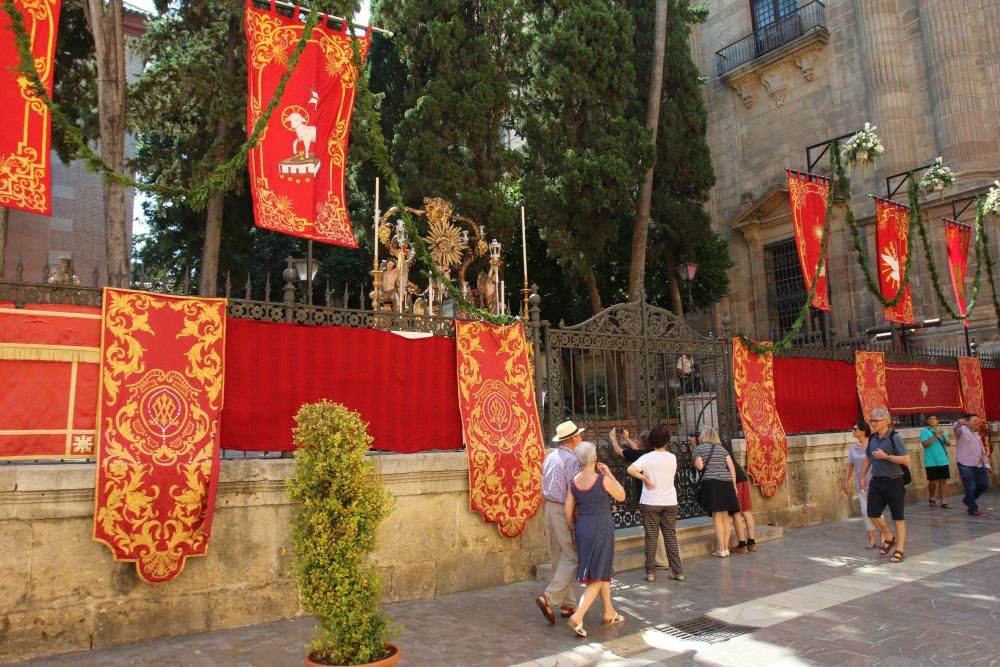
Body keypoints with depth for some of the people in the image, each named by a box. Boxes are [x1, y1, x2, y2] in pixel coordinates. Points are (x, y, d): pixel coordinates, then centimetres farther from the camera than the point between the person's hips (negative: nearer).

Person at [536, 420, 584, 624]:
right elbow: (573, 494, -18)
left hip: (550, 508, 8)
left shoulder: (549, 457, 11)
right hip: (565, 511, -8)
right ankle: (549, 598, -10)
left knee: (558, 558, 13)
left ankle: (567, 605, 21)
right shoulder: (571, 460, -14)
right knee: (571, 557, -1)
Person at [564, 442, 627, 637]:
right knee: (598, 577, 1)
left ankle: (609, 613, 33)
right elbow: (621, 496, 0)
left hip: (583, 528, 6)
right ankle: (577, 617, -12)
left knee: (603, 571, 22)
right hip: (602, 528, -6)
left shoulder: (574, 482, -1)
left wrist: (573, 529, 16)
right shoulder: (603, 479, -16)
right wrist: (609, 473, 1)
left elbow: (568, 510, 2)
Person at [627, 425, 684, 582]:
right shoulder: (672, 458, 2)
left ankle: (650, 572, 9)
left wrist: (645, 479, -14)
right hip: (670, 502, 3)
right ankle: (678, 571, 12)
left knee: (651, 537, 4)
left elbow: (631, 469, -25)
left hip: (650, 503, -3)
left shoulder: (647, 457, -11)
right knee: (671, 536, 10)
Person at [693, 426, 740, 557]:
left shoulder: (698, 449, 7)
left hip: (712, 482, -4)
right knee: (725, 515, 10)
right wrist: (734, 485, 12)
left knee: (717, 516, -3)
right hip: (726, 482, 5)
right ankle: (726, 548, 13)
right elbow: (732, 467, 11)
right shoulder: (722, 449, 20)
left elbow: (699, 466, -6)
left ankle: (721, 550, -2)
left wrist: (695, 463, 15)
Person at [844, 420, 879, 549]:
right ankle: (872, 539, 13)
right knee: (865, 511, 4)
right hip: (860, 484, 5)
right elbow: (849, 465, 9)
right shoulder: (853, 447, 6)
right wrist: (846, 482, 6)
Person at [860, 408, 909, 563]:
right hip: (876, 482, 6)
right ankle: (888, 538, 30)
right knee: (872, 514, 5)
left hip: (894, 482, -6)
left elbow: (906, 460, -17)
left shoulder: (894, 438, -12)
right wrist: (863, 477, 16)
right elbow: (868, 458, 18)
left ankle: (900, 550, 14)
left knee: (897, 517, 4)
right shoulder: (872, 439, 6)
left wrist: (886, 456, -21)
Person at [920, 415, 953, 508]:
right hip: (931, 462, -4)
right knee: (933, 482, 1)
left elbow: (948, 443, 3)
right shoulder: (925, 431, -3)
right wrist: (935, 436, -20)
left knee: (944, 481, 1)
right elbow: (925, 444, -14)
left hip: (943, 461, 4)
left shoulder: (942, 430, 12)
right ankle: (931, 499, 22)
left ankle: (944, 501, 4)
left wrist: (943, 436, -16)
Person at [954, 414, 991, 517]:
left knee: (984, 485, 10)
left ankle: (968, 500, 30)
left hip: (978, 465, 8)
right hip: (966, 465, -8)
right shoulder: (962, 430, -5)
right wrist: (959, 423, -54)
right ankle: (973, 510, 7)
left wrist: (986, 464, 17)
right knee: (971, 487, -4)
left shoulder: (977, 435, 19)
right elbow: (956, 428, -31)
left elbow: (982, 450, 24)